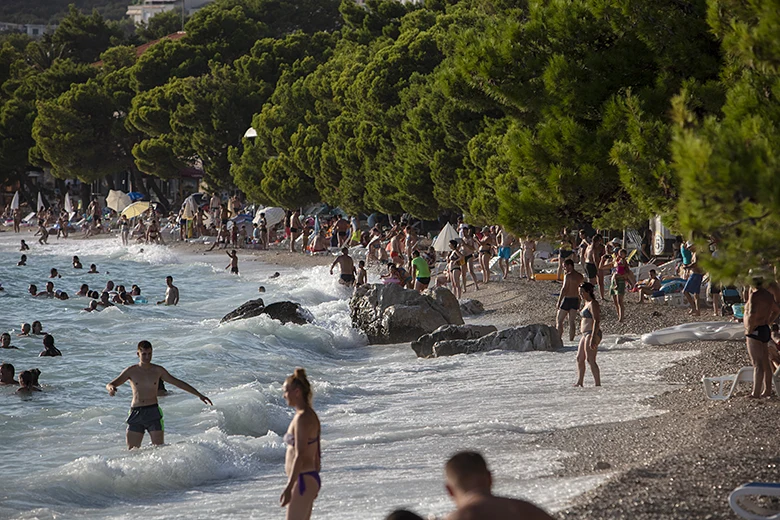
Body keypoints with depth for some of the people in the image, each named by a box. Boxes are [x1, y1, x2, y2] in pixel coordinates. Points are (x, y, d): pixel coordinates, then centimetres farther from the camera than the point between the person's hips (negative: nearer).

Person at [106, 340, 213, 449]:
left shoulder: (158, 370, 6)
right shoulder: (131, 371, 3)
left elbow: (178, 383, 13)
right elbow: (110, 385, -2)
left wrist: (199, 395, 13)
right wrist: (111, 388, -28)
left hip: (153, 412, 0)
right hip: (136, 414, 0)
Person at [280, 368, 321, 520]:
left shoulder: (302, 418, -17)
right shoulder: (311, 415, 13)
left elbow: (300, 456, -22)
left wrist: (288, 488, -23)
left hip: (302, 479, -10)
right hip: (312, 478, 10)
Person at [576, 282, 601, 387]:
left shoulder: (593, 304, -13)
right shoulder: (587, 303, 17)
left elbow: (597, 321, -21)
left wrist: (593, 338, -27)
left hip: (592, 334, -11)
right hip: (585, 334, 11)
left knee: (590, 360, -12)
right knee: (579, 358, 14)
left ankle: (598, 384, -11)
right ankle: (579, 382, 21)